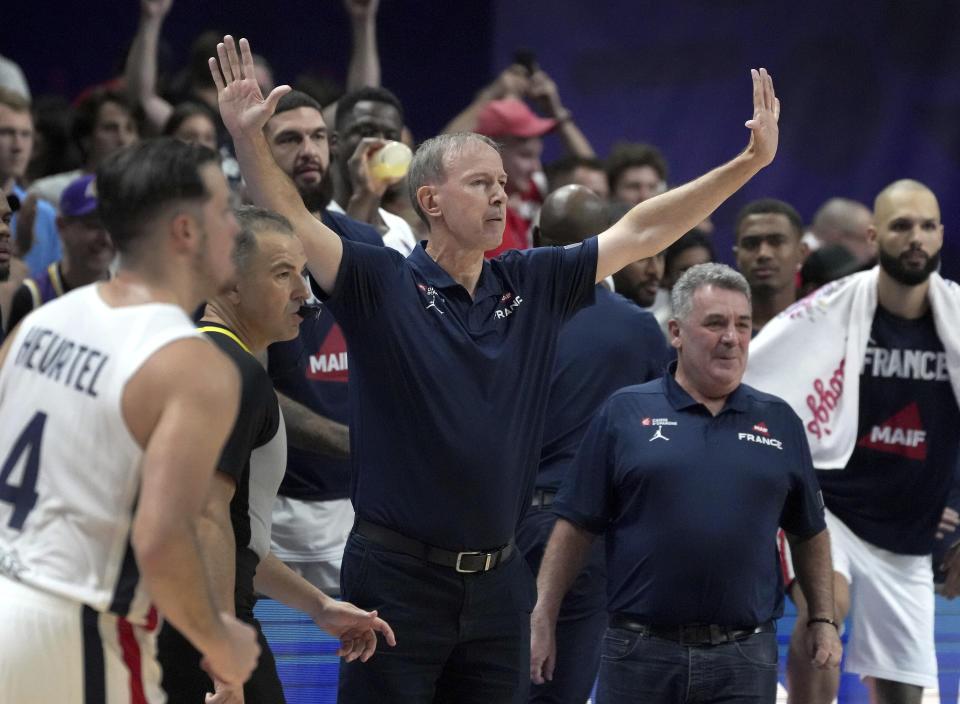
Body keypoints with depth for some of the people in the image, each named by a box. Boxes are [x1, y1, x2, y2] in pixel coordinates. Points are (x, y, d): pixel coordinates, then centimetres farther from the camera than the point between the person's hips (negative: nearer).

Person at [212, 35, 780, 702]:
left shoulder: (534, 285, 8)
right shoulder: (382, 284, -5)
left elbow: (639, 232, 11)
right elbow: (292, 222, -17)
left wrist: (750, 162, 8)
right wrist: (249, 138, -34)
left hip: (498, 578, 5)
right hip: (399, 574, -5)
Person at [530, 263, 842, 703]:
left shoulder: (779, 422, 10)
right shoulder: (623, 413, 4)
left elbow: (810, 533, 17)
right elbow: (575, 528, 3)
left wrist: (823, 619, 11)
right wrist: (542, 620, -2)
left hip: (744, 659, 1)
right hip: (640, 650, -1)